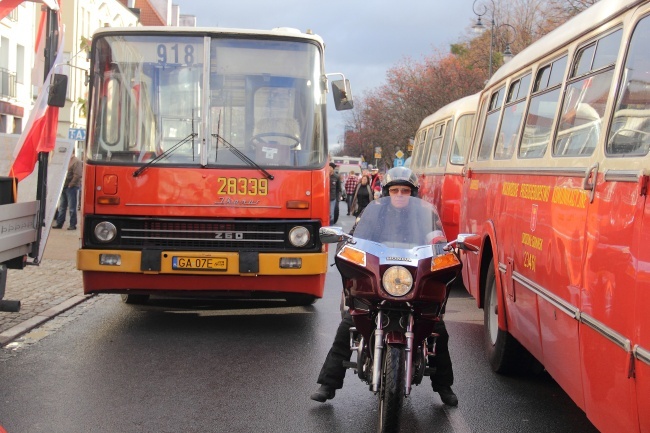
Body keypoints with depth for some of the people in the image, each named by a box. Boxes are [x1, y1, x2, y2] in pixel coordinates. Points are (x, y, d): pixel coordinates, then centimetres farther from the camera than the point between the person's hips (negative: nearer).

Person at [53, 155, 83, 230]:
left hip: (71, 187, -8)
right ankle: (59, 223, 16)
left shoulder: (76, 161, -10)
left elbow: (77, 175, -18)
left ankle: (73, 225, 1)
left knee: (72, 207, -3)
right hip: (64, 187, 8)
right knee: (61, 207, 11)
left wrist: (71, 185, -15)